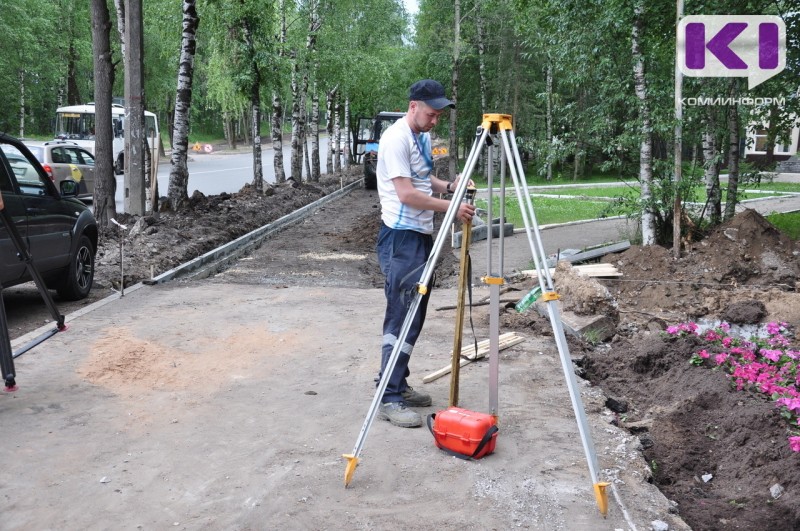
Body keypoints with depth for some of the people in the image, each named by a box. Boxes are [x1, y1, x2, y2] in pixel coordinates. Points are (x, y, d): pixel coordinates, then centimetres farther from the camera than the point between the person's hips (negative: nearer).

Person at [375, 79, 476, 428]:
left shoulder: (424, 137, 13)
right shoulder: (396, 139, -15)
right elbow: (407, 194, -21)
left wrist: (448, 186, 6)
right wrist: (450, 206, -20)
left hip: (422, 235, 10)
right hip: (401, 238, -10)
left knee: (414, 316, 13)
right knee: (401, 316, -9)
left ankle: (398, 385, 24)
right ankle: (389, 399, -4)